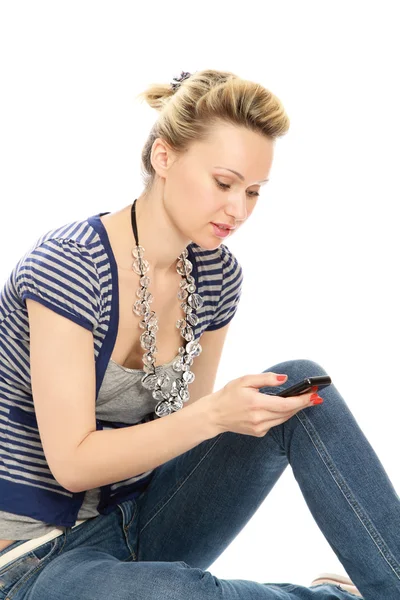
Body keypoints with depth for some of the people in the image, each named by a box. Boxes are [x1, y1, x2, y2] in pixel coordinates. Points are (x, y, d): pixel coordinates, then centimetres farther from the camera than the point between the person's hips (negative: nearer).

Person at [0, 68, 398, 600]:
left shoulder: (217, 274, -2)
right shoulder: (69, 262, -22)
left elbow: (185, 426, 8)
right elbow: (73, 463, -22)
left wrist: (251, 409, -12)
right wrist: (216, 414, -30)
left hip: (137, 525, 6)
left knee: (300, 379, -13)